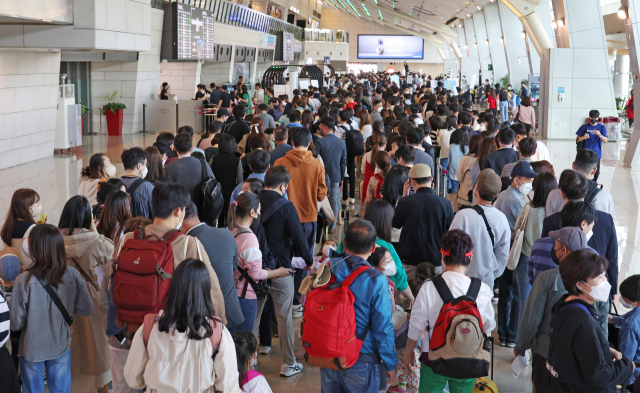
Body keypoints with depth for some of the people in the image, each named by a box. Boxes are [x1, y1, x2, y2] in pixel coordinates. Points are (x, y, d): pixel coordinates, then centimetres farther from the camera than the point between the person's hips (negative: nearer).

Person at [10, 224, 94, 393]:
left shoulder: (24, 281, -26)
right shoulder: (72, 275, -17)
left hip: (32, 349, -2)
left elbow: (15, 323, -18)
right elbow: (86, 309, -6)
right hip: (61, 346, 2)